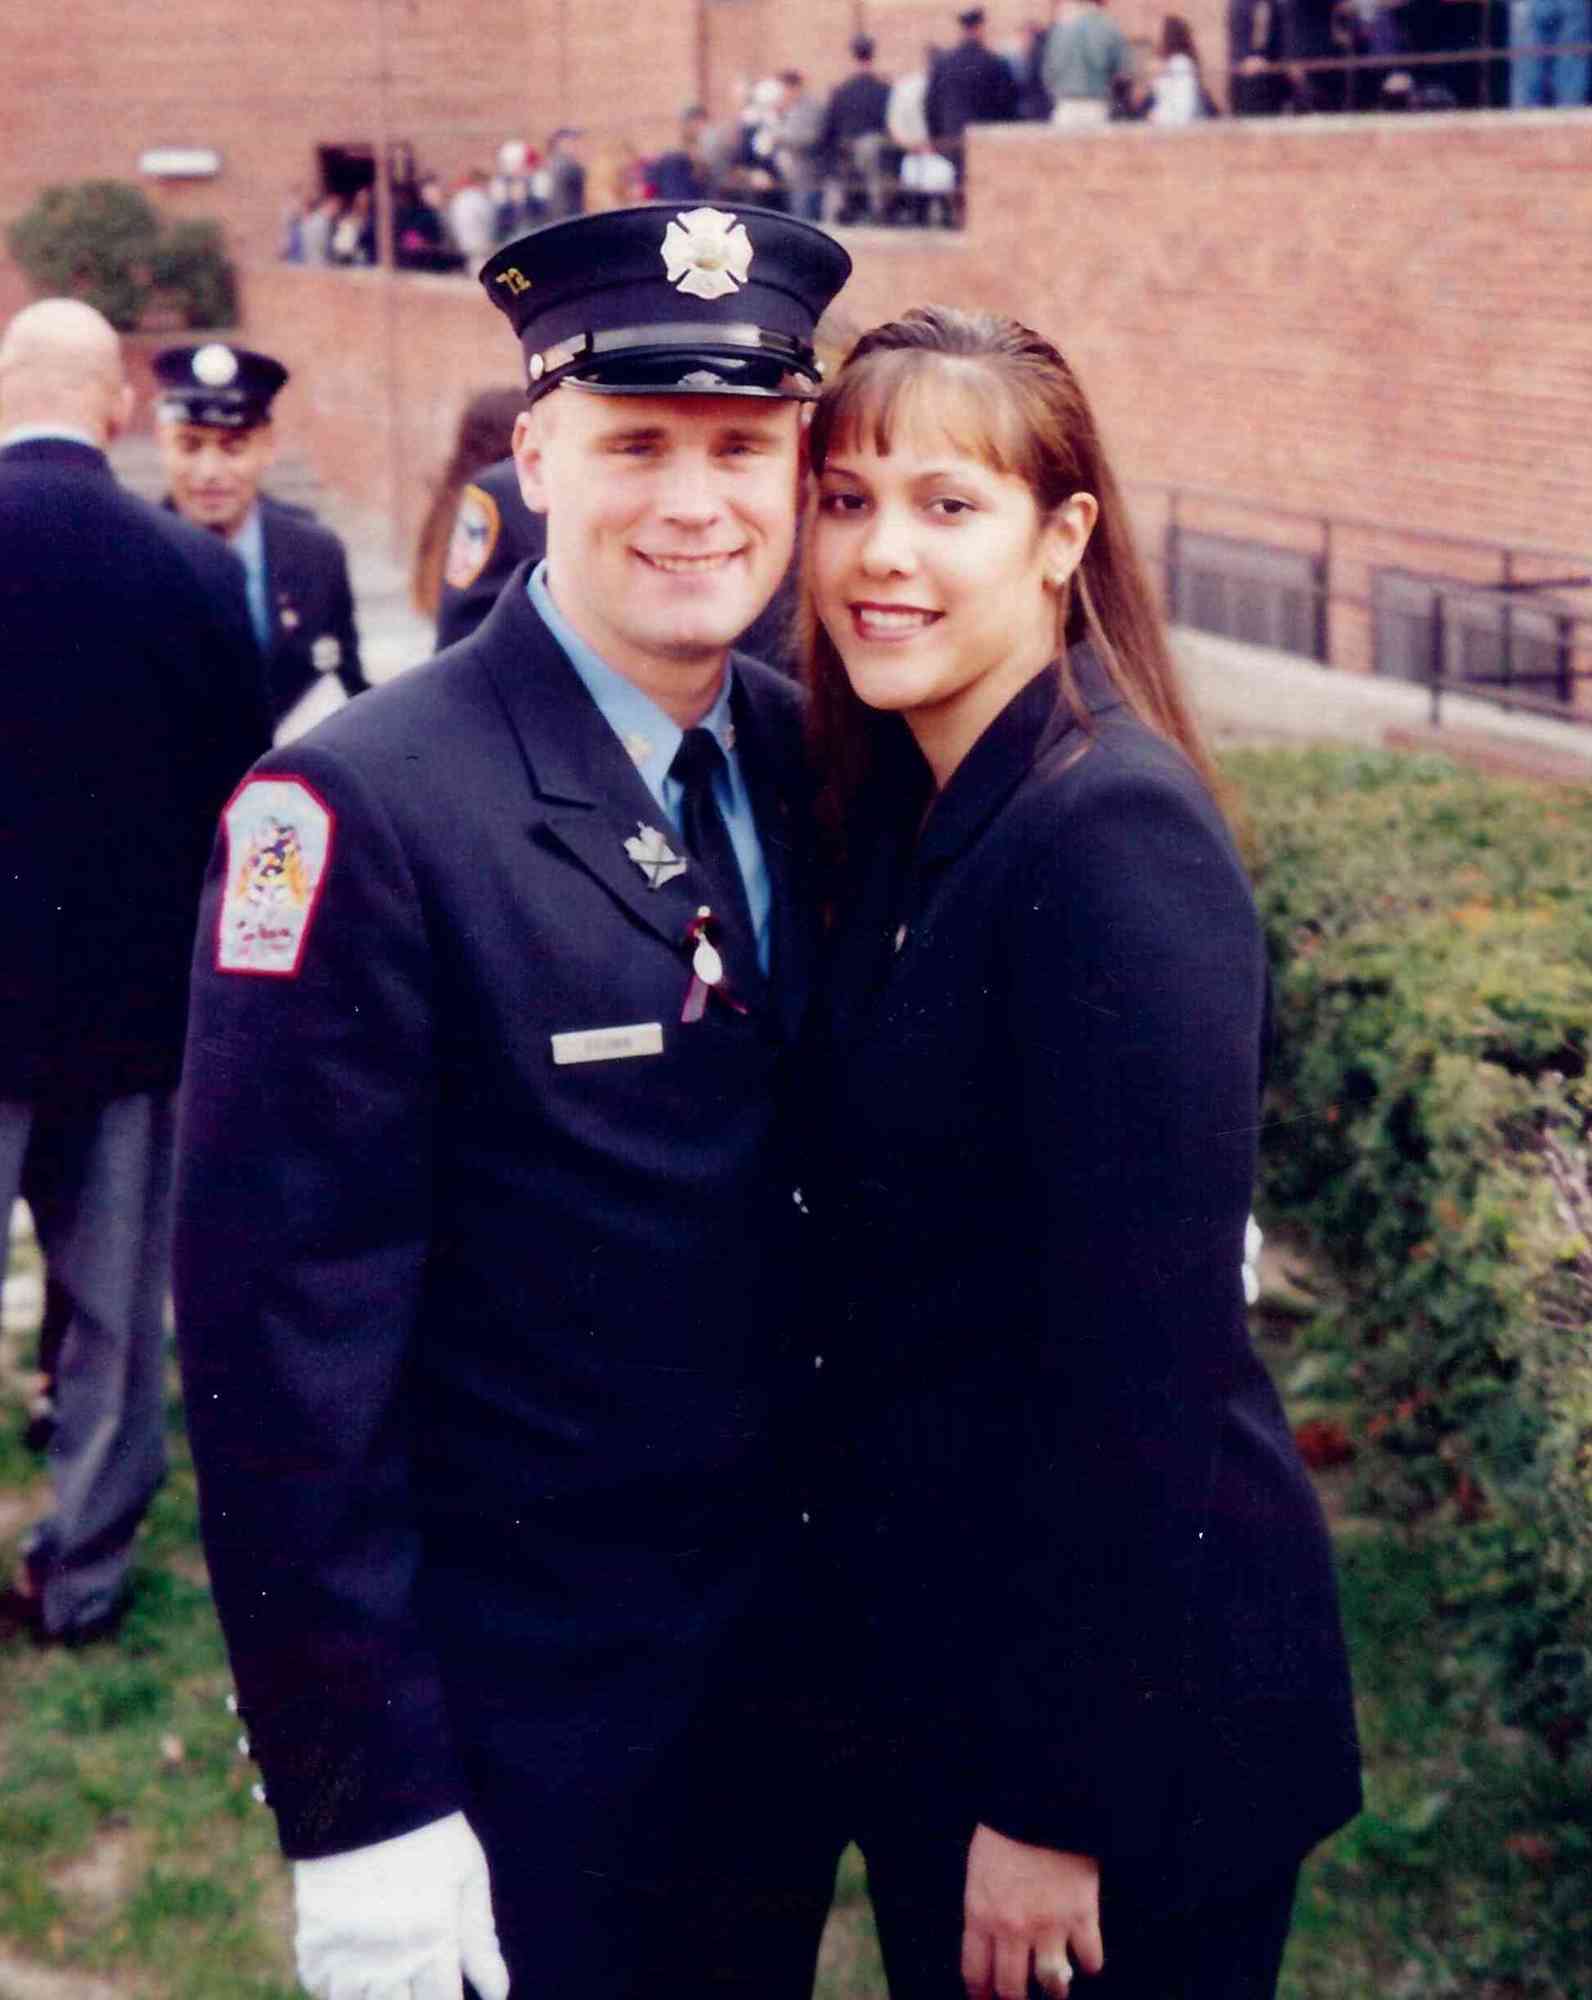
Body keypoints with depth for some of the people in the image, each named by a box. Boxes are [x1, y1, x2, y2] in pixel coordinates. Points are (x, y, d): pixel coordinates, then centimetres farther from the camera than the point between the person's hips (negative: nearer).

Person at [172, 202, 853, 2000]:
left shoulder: (810, 758, 0)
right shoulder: (362, 810, -19)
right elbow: (281, 1339, -20)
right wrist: (358, 1801, -18)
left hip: (784, 1650, 6)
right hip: (509, 1708, -6)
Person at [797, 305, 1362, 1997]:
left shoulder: (1114, 835, -22)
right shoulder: (904, 811, 5)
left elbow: (1144, 1357, -23)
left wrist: (1056, 1798, -19)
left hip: (1126, 1681, -8)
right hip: (937, 1652, 8)